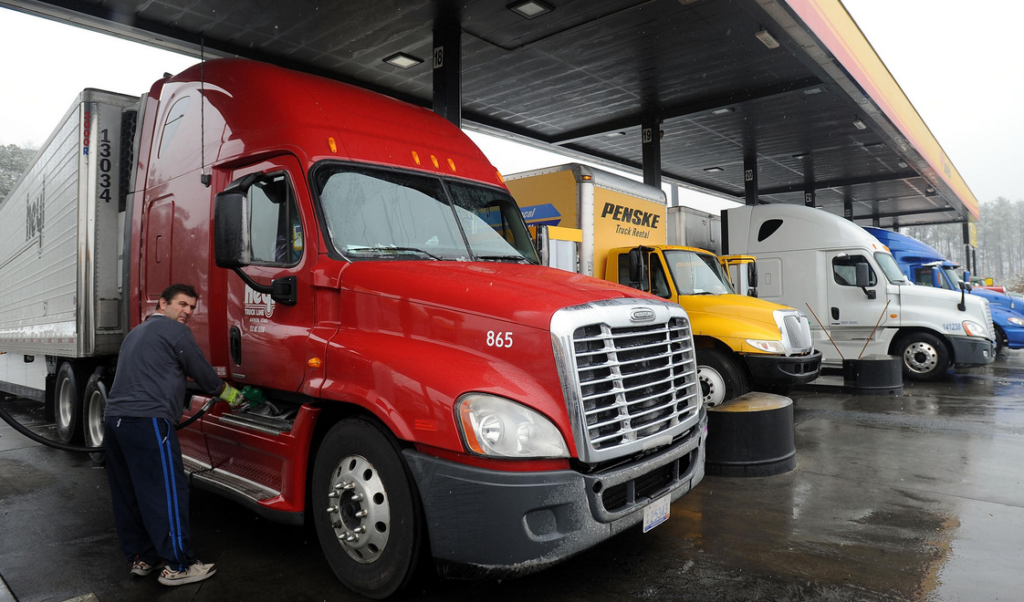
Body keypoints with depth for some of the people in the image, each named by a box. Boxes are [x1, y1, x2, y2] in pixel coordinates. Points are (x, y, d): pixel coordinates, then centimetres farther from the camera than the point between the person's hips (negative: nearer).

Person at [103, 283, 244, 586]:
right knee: (167, 491, -5)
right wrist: (229, 394, 16)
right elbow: (203, 373, 0)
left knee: (128, 493, 15)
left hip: (114, 416, 10)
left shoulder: (137, 332, 26)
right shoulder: (175, 331, -3)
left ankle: (142, 557, 26)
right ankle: (177, 565, 0)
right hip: (147, 421, -10)